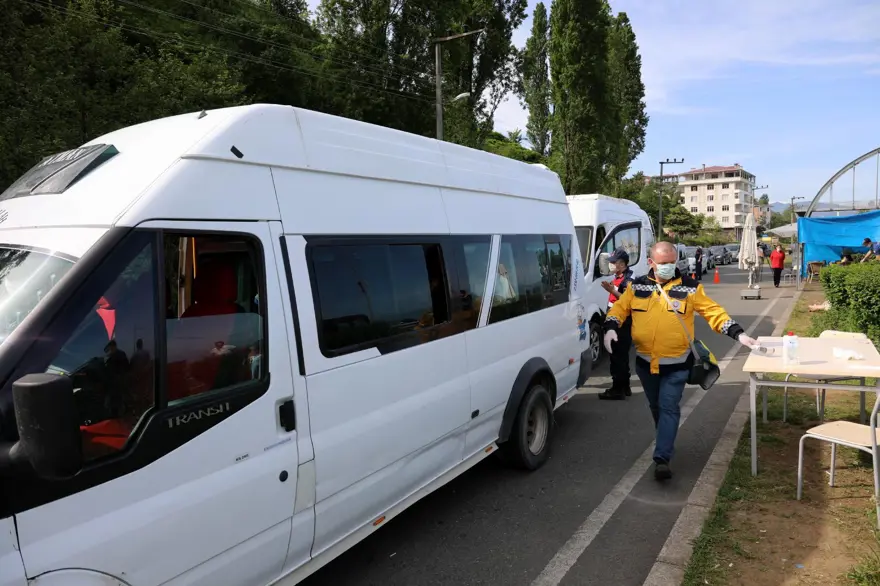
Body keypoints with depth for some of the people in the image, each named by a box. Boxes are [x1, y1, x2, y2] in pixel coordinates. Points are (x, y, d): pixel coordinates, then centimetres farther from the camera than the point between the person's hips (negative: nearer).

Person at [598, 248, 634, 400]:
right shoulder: (618, 277, 15)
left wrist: (612, 290, -29)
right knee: (620, 356, 16)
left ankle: (618, 389, -2)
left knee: (618, 356, -7)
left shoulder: (629, 279, -14)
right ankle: (624, 387, 26)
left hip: (623, 324, -10)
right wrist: (611, 289, 13)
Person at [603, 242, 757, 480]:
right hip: (645, 361, 3)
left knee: (669, 408, -8)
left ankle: (662, 458, -9)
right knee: (656, 407, 17)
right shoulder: (637, 286, 1)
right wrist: (611, 328, -13)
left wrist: (737, 333, -15)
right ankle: (666, 442, 39)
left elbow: (714, 312, -5)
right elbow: (619, 308, 6)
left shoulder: (689, 287, -5)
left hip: (676, 363, -3)